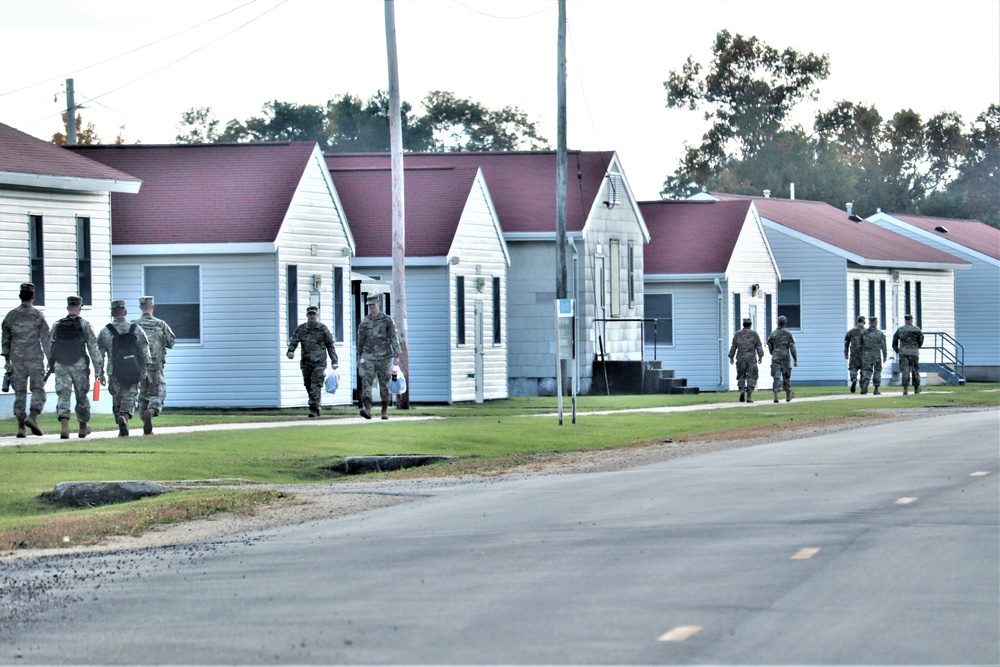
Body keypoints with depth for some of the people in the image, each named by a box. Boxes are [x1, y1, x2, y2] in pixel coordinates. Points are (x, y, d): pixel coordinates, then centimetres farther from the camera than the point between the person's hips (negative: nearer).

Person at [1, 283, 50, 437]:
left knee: (19, 393, 6)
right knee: (38, 390, 4)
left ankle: (20, 427, 2)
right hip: (35, 359, -3)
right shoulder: (38, 315, -5)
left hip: (17, 360, 3)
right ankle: (32, 417, -17)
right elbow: (45, 339, -6)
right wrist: (50, 360, -1)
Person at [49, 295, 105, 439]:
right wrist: (100, 370, -3)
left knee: (63, 396, -2)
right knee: (82, 397, 15)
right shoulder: (84, 325, -3)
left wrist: (52, 365, 22)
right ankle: (83, 427, 29)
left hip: (60, 367, 1)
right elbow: (94, 348, -5)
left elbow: (49, 346, 9)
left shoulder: (57, 326, 5)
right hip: (79, 366, -1)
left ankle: (64, 425, -24)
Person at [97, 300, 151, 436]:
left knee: (117, 400, 12)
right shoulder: (136, 330, 2)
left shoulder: (105, 332, 1)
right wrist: (145, 368, 7)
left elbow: (99, 353, 3)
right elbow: (145, 352, 1)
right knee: (129, 398, 1)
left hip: (114, 372, 0)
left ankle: (122, 430, 12)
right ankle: (124, 417, -28)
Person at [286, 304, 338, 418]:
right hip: (306, 362, 3)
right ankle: (317, 408, 23)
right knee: (308, 386, 9)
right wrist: (290, 351, -20)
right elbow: (293, 341, 2)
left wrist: (334, 362, 7)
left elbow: (330, 346, 9)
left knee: (315, 386, -14)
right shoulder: (301, 329, 8)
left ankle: (314, 408, -16)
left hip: (319, 362, -3)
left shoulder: (323, 329, 4)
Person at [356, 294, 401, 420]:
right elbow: (361, 341, 17)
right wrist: (359, 358, 19)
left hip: (384, 357, -1)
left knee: (384, 384, 4)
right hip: (368, 356, 1)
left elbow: (394, 339, -2)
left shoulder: (387, 320, 1)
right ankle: (367, 408, -28)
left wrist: (396, 355, -11)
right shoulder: (364, 322, 8)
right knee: (366, 381, -17)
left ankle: (385, 411, 16)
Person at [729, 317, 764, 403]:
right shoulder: (754, 334, 3)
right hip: (751, 357, -1)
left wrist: (731, 357, 11)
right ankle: (749, 396, -5)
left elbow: (733, 347, 6)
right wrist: (760, 356, 2)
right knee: (751, 377, 2)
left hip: (740, 358, 1)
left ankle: (742, 390, -11)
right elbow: (759, 346, -1)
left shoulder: (737, 334, 7)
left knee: (741, 376, 12)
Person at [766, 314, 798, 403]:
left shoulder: (773, 334, 3)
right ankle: (788, 395, 27)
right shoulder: (788, 334, -4)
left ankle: (776, 396, -19)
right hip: (785, 358, -1)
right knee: (786, 377, 14)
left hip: (775, 359, 1)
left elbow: (770, 347, 13)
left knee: (776, 377, -4)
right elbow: (792, 348, -8)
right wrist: (795, 360, -6)